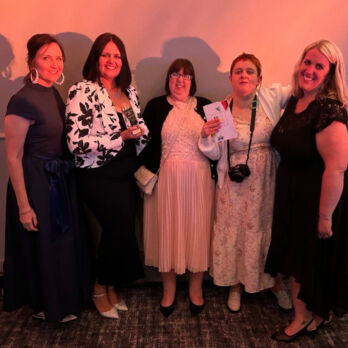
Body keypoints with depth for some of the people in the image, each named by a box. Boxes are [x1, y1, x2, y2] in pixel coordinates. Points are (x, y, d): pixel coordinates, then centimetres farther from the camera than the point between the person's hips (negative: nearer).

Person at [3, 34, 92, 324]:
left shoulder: (54, 94, 6)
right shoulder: (23, 100, -18)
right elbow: (13, 157, -18)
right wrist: (23, 206, -19)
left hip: (61, 180, 8)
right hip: (36, 183, -8)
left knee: (63, 242, 21)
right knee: (42, 247, 10)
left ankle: (63, 298, 44)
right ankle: (46, 306, 34)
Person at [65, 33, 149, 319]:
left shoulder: (129, 90, 9)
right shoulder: (82, 92, -12)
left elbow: (140, 128, 19)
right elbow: (76, 142, -19)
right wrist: (120, 137, -21)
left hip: (125, 173, 6)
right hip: (98, 176, -6)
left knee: (119, 230, 12)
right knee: (121, 230, -1)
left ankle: (112, 287, 35)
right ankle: (101, 289, 25)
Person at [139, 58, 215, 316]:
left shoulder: (205, 106, 8)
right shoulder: (155, 106, 5)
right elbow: (146, 143, 1)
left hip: (198, 179, 1)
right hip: (166, 179, -1)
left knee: (197, 231, 7)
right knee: (167, 231, 7)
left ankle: (196, 289, 26)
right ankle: (169, 290, 25)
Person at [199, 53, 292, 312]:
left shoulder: (272, 97, -6)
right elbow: (215, 154, -1)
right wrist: (206, 137, -20)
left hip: (268, 181, 1)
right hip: (235, 184, 0)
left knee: (271, 229, 13)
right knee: (236, 231, 11)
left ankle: (277, 282, 40)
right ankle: (236, 285, 36)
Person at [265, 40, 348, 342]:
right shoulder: (294, 102, 3)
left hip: (319, 200, -8)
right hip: (292, 197, 8)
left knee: (315, 260, 13)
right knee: (295, 257, 19)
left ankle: (317, 314, 39)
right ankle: (301, 317, 40)